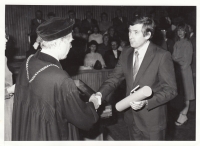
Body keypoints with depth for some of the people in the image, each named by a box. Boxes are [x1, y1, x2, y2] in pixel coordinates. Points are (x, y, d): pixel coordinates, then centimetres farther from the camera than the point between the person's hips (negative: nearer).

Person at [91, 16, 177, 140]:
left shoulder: (162, 56, -15)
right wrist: (100, 93, -15)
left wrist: (146, 102, -27)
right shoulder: (126, 54, 3)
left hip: (152, 120, -5)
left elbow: (170, 89, -15)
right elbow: (115, 78, 3)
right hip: (132, 117, 5)